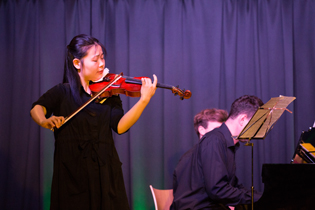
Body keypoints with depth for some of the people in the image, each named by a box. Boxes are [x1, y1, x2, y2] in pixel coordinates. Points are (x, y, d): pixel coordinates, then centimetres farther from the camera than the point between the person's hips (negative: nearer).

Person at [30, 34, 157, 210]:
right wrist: (45, 121, -32)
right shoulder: (63, 93, 3)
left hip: (105, 170, 2)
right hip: (72, 173, -2)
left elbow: (119, 126, -7)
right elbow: (37, 109, -10)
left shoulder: (108, 92, 7)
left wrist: (144, 100, -19)